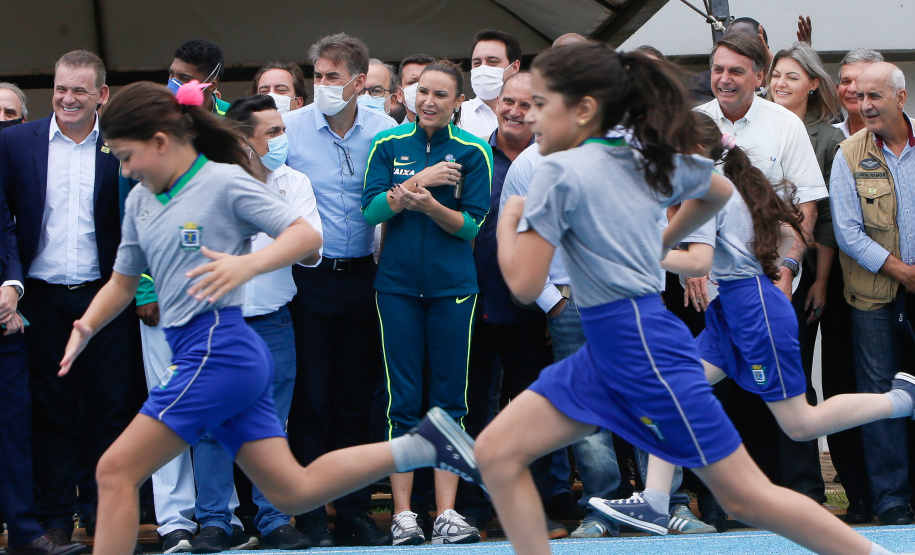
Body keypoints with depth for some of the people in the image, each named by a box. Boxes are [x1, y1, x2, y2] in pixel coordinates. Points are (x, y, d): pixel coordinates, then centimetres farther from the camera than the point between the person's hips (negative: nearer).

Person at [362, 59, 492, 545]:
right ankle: (403, 514, 3)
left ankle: (447, 513, 4)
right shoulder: (388, 145, 5)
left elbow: (472, 225, -2)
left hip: (453, 286, 0)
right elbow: (370, 210, -3)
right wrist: (419, 180, -14)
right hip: (397, 285, 0)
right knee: (402, 401, -1)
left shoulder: (473, 151, 2)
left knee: (450, 400, 1)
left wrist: (429, 204, -19)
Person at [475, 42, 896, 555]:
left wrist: (509, 219, 3)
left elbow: (525, 284, -14)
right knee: (496, 453, 3)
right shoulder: (647, 162, 8)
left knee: (745, 495, -1)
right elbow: (719, 190, 26)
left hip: (645, 348, -9)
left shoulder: (562, 172, -14)